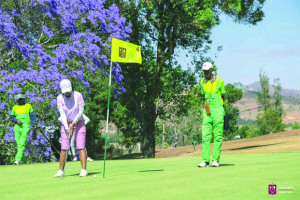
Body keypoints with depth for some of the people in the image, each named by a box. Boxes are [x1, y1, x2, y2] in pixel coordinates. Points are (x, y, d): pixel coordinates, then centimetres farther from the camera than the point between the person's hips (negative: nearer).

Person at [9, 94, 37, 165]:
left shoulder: (28, 106, 10)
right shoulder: (15, 107, 14)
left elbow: (32, 116, 9)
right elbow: (11, 117, 12)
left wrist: (34, 125, 0)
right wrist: (16, 120, -8)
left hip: (25, 127, -3)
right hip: (17, 127, 3)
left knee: (22, 144, -15)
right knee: (18, 144, 3)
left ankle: (17, 159, -23)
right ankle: (23, 160, 12)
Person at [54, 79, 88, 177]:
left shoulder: (78, 95, -14)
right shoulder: (60, 98, -9)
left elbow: (81, 111, -13)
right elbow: (62, 114, -13)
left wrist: (73, 123, -19)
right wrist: (67, 128, -23)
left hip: (78, 123, -2)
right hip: (66, 124, 2)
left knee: (81, 147, -10)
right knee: (64, 148, -3)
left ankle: (83, 170, -12)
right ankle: (61, 171, 2)